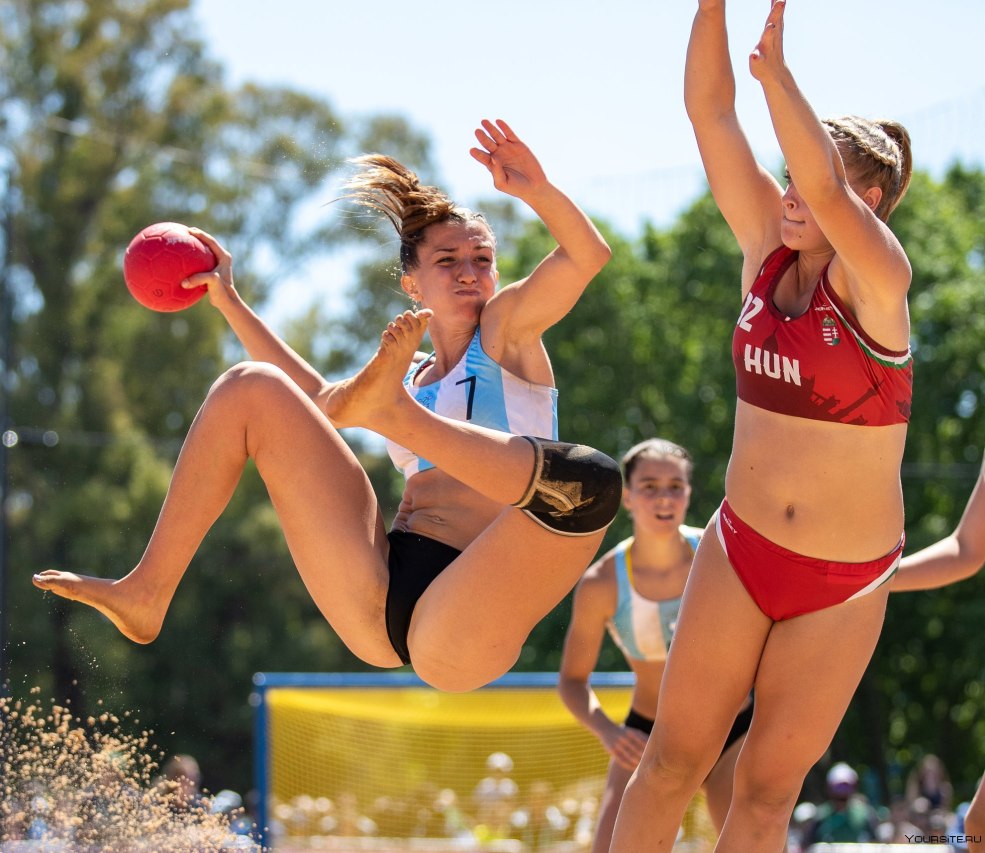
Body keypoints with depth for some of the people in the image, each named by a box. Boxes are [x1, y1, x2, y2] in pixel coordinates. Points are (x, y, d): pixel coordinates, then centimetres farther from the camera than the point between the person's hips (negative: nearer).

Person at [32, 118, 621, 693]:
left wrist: (536, 189, -21)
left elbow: (588, 255, -3)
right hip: (378, 603, 6)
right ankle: (146, 594, -5)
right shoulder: (411, 375, 28)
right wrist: (229, 301, 42)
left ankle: (395, 410, -37)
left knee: (591, 479, -36)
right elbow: (317, 399, 41)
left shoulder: (506, 329, 12)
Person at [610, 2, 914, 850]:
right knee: (673, 760, 0)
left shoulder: (878, 279, -14)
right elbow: (710, 110, -9)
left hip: (845, 584, -3)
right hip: (741, 550, 4)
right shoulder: (769, 250, -1)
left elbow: (825, 190, -35)